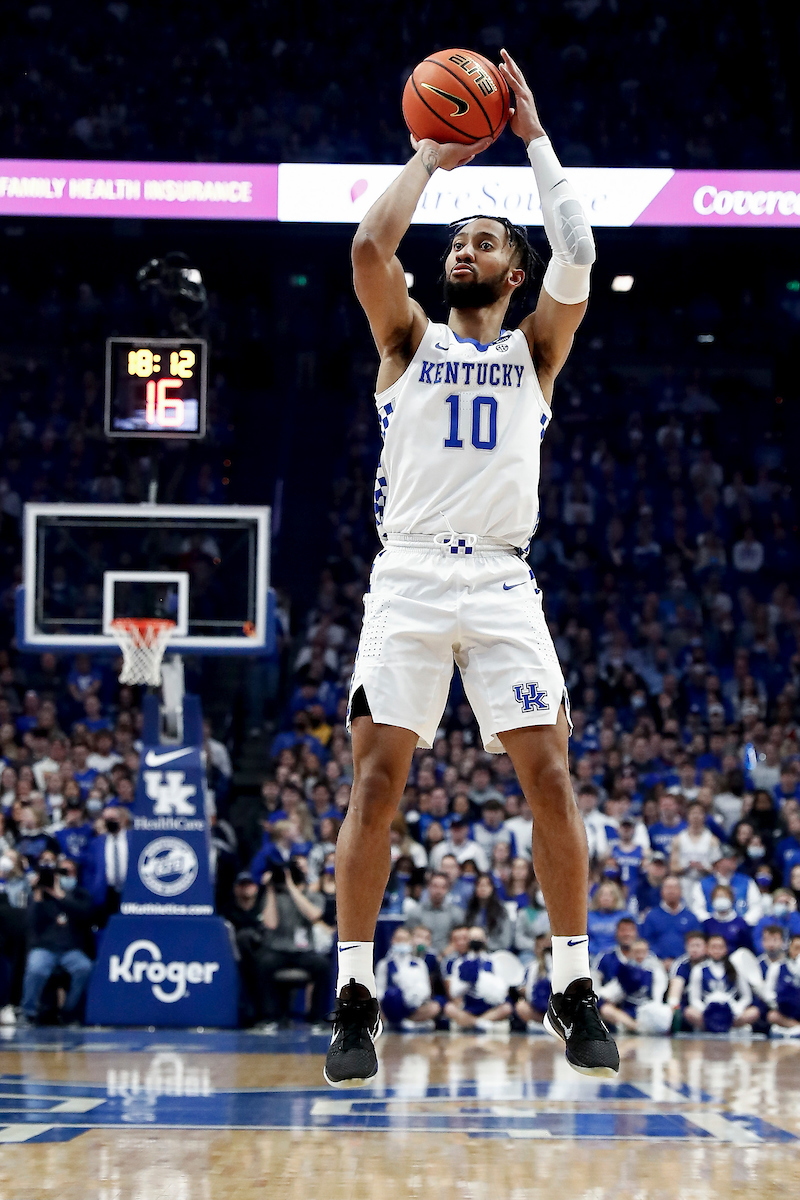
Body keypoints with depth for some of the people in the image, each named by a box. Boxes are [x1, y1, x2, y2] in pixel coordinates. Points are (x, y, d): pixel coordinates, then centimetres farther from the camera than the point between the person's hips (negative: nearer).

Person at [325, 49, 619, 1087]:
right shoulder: (410, 340, 15)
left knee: (551, 779, -7)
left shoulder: (535, 350, 15)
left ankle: (573, 990, 0)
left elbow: (578, 256, -2)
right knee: (375, 783, -6)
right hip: (407, 581, 0)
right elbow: (371, 246, -3)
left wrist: (535, 139, 4)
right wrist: (430, 156, 8)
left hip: (502, 585, 0)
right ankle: (356, 997, -1)